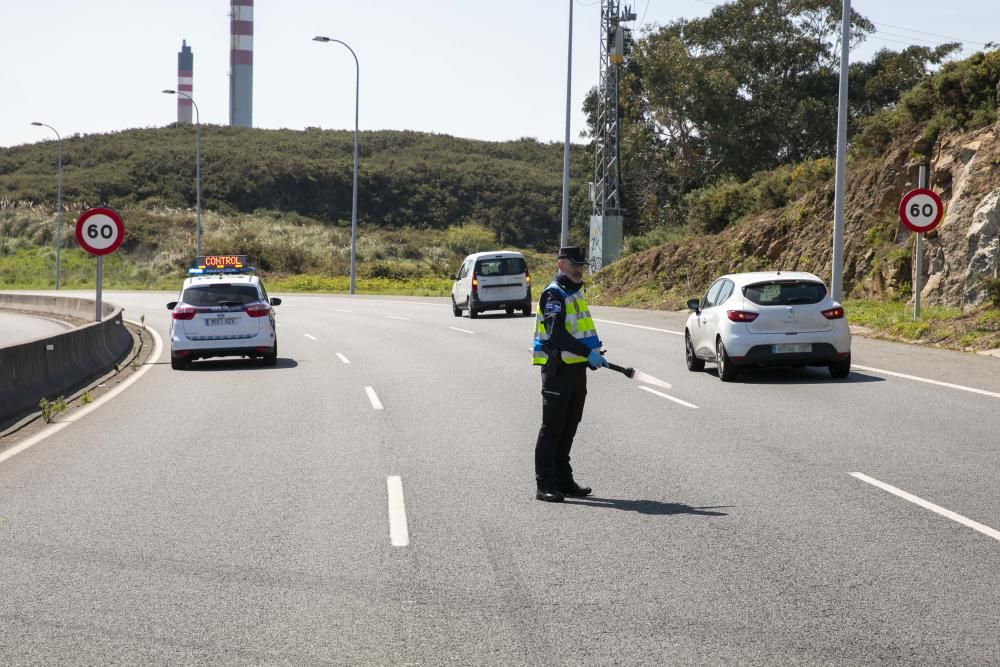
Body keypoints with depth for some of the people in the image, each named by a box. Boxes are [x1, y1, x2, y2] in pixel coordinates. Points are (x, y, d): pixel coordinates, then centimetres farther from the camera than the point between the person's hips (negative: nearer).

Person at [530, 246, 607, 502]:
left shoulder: (575, 293, 18)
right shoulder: (553, 294, -12)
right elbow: (556, 334, -23)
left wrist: (594, 354, 14)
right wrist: (588, 353, -27)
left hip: (577, 368, 9)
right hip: (558, 368, -9)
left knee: (569, 428, 14)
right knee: (552, 428, -6)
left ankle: (563, 480, 21)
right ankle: (545, 485, -4)